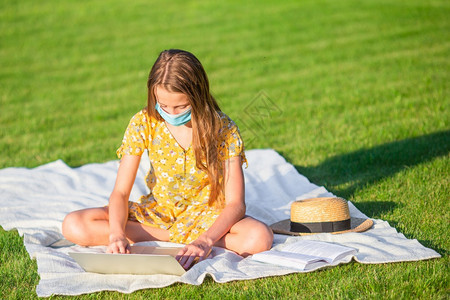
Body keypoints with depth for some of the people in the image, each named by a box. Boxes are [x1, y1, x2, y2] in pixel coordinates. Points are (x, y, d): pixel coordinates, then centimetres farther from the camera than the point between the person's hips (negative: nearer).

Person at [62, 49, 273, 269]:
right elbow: (120, 192, -13)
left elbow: (235, 204, -20)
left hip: (207, 215, -2)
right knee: (72, 226, -20)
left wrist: (205, 241, -39)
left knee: (260, 238, -35)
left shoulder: (223, 129, -18)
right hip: (157, 212, 2)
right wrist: (117, 234, -34)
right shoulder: (143, 124, -14)